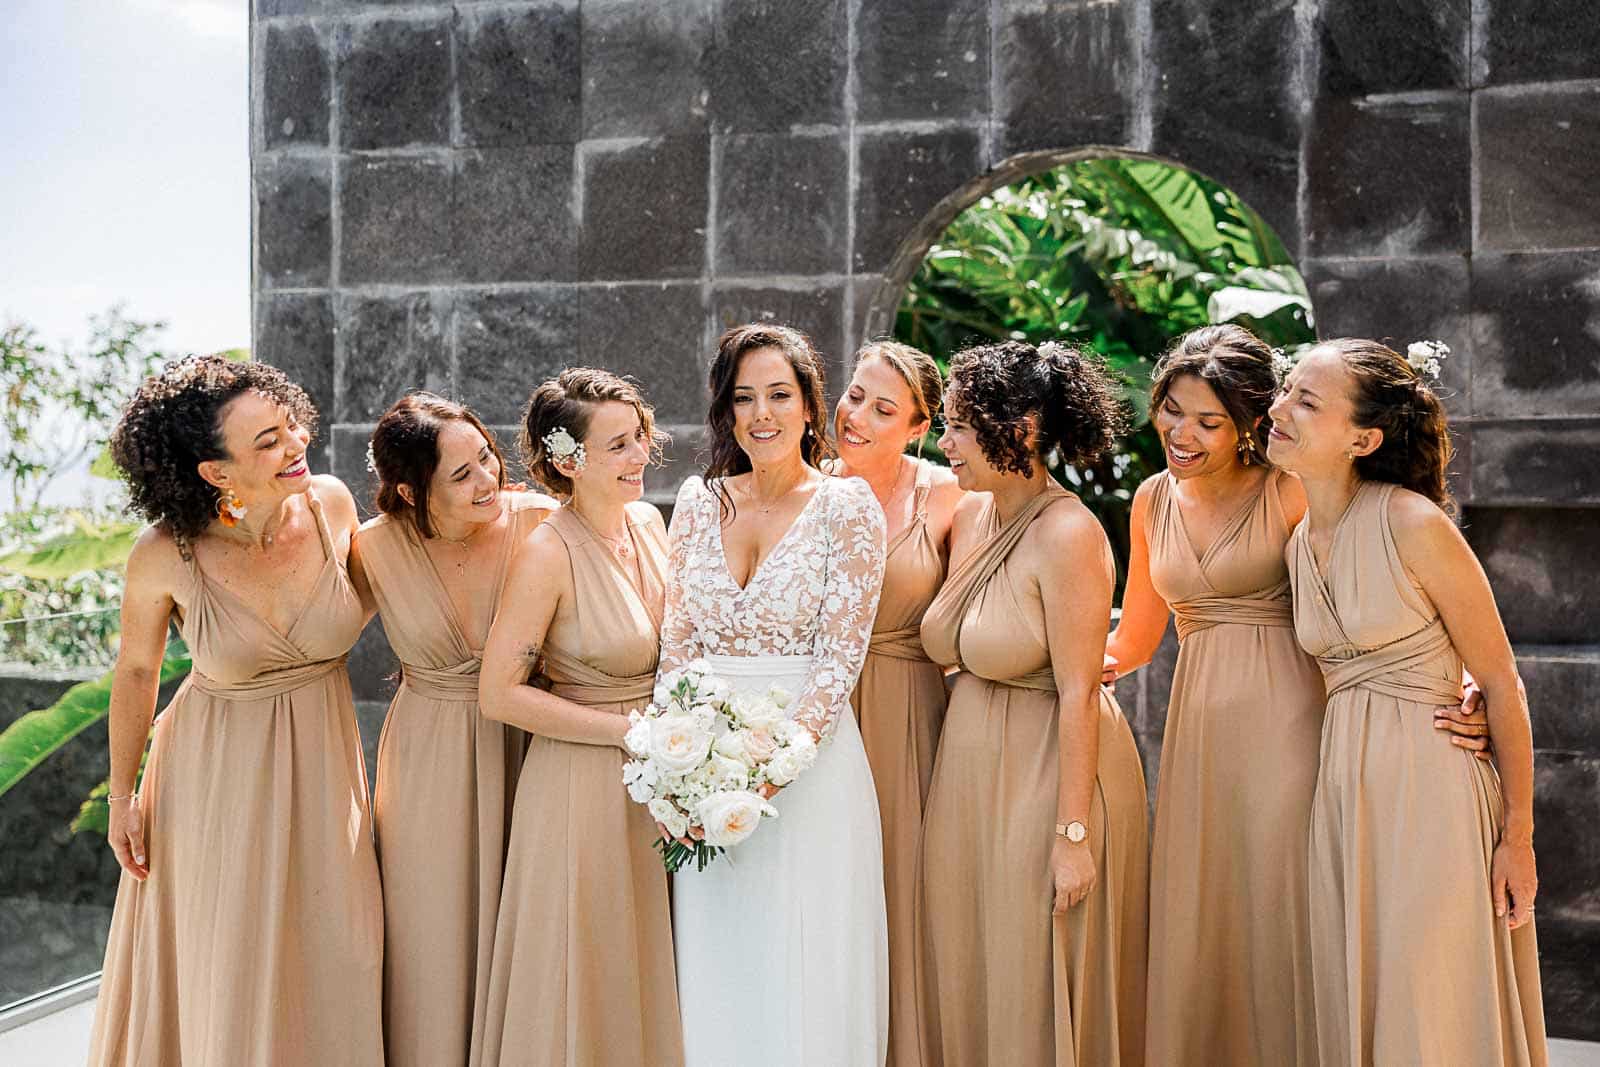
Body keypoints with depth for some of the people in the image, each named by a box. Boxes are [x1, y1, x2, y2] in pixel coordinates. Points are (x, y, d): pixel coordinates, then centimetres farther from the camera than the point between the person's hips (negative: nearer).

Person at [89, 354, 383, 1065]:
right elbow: (136, 671, -5)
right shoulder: (166, 557, -22)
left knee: (331, 961, 15)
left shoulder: (331, 504, -14)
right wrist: (122, 796, 3)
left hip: (319, 765, 3)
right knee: (227, 969, 12)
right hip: (218, 777, -3)